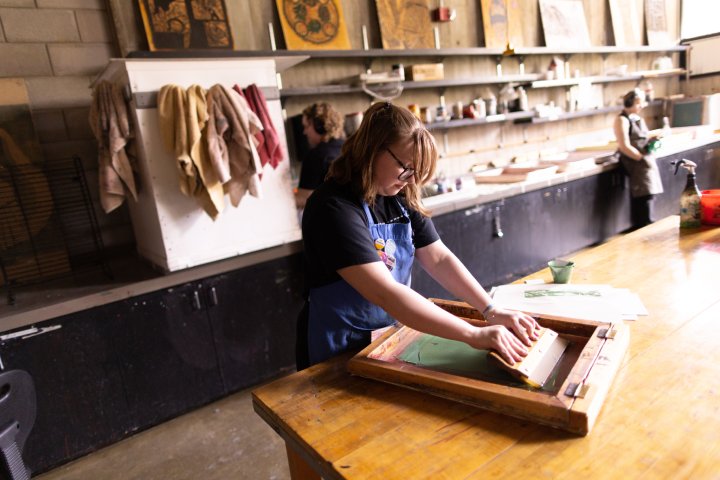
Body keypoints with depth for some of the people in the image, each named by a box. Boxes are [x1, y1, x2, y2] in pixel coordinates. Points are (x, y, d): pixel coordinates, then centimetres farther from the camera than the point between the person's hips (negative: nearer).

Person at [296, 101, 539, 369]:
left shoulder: (402, 197, -2)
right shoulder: (334, 208, -26)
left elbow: (439, 258, -4)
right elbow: (386, 294, -33)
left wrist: (492, 311, -14)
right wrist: (474, 335, -32)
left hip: (393, 335, 6)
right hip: (338, 354, -6)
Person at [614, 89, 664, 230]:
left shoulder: (637, 118, 16)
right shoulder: (622, 120, -11)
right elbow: (625, 147, -18)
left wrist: (652, 139, 5)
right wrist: (643, 159, -16)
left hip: (645, 161, 9)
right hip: (636, 163, -9)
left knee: (647, 195, 7)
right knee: (645, 195, -15)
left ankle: (640, 227, 15)